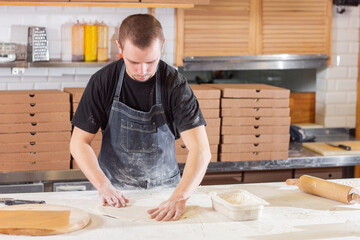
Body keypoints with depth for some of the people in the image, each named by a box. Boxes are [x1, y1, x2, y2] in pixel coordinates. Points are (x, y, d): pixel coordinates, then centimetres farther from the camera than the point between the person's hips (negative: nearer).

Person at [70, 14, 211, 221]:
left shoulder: (175, 84, -12)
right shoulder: (103, 81, -9)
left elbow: (201, 150, -20)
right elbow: (79, 142, -4)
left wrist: (179, 198, -34)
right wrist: (103, 186, -19)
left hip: (164, 187, -1)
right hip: (115, 190, 1)